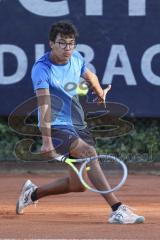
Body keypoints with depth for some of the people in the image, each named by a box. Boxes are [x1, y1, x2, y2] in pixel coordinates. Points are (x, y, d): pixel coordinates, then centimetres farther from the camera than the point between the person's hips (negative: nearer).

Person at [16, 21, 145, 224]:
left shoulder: (76, 58, 2)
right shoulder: (42, 68, -18)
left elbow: (89, 75, 26)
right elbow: (44, 105, -29)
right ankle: (117, 209, -37)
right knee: (89, 152, -31)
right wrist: (46, 139, -38)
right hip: (56, 127, -7)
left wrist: (101, 93, 44)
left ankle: (33, 193, 31)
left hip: (78, 125, 7)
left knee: (77, 185, 5)